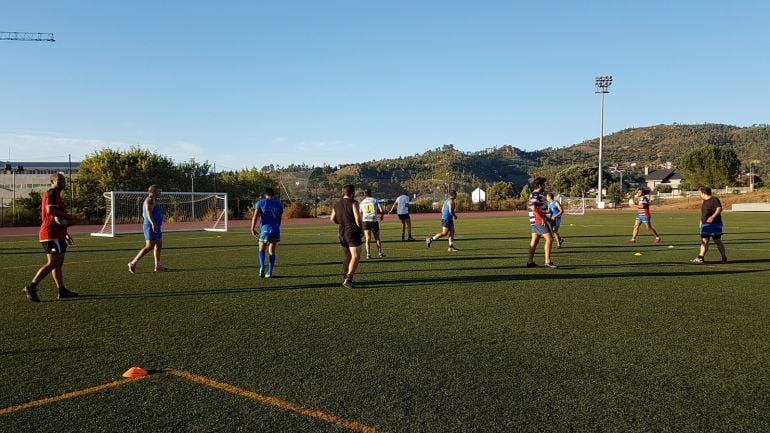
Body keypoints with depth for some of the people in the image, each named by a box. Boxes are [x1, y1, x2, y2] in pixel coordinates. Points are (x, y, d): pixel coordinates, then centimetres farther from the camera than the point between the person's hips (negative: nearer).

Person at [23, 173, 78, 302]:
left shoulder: (56, 195, 25)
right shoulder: (52, 193, -7)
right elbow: (50, 210, -26)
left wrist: (65, 234, 29)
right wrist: (68, 217, -15)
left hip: (56, 234, 11)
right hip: (52, 235, -11)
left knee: (58, 263, 11)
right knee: (53, 263, -14)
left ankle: (62, 290, 15)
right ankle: (31, 287, -12)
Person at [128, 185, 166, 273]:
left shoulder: (154, 200, 20)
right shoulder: (150, 200, -12)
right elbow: (148, 212, -27)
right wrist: (153, 223, -39)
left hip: (156, 227, 11)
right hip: (151, 227, -11)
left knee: (159, 246, 9)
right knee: (149, 247, -11)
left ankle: (158, 266, 12)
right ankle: (133, 263, -6)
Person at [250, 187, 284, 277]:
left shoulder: (260, 202, 6)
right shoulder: (279, 204, 12)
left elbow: (255, 216, -5)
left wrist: (253, 229, -8)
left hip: (265, 229, -1)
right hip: (275, 229, 2)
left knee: (262, 249, 14)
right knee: (272, 251, 9)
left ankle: (262, 266, -10)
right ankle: (269, 273, 5)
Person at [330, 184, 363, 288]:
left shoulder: (337, 204, 11)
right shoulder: (353, 203, -9)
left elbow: (332, 219, 17)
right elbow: (358, 218, -15)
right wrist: (360, 228, 0)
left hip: (342, 233, 7)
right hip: (353, 232, -7)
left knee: (347, 256, 21)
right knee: (356, 256, -7)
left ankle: (345, 277, 29)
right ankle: (348, 279, -19)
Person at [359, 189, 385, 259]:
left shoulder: (361, 202, 10)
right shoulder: (375, 200, 3)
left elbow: (360, 214, 11)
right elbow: (382, 210, -4)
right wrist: (382, 215, 17)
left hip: (365, 221, 2)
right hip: (374, 221, -2)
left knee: (367, 238, 4)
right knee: (377, 238, 12)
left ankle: (368, 253, -7)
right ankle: (380, 253, 19)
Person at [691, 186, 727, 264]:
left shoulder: (714, 200, -11)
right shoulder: (704, 201, 15)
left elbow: (719, 209, -22)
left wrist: (713, 217, -33)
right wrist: (701, 221, 26)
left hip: (715, 224, -7)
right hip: (705, 225, 7)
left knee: (717, 242, 4)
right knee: (704, 241, -2)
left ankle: (724, 257, 21)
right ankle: (700, 258, -9)